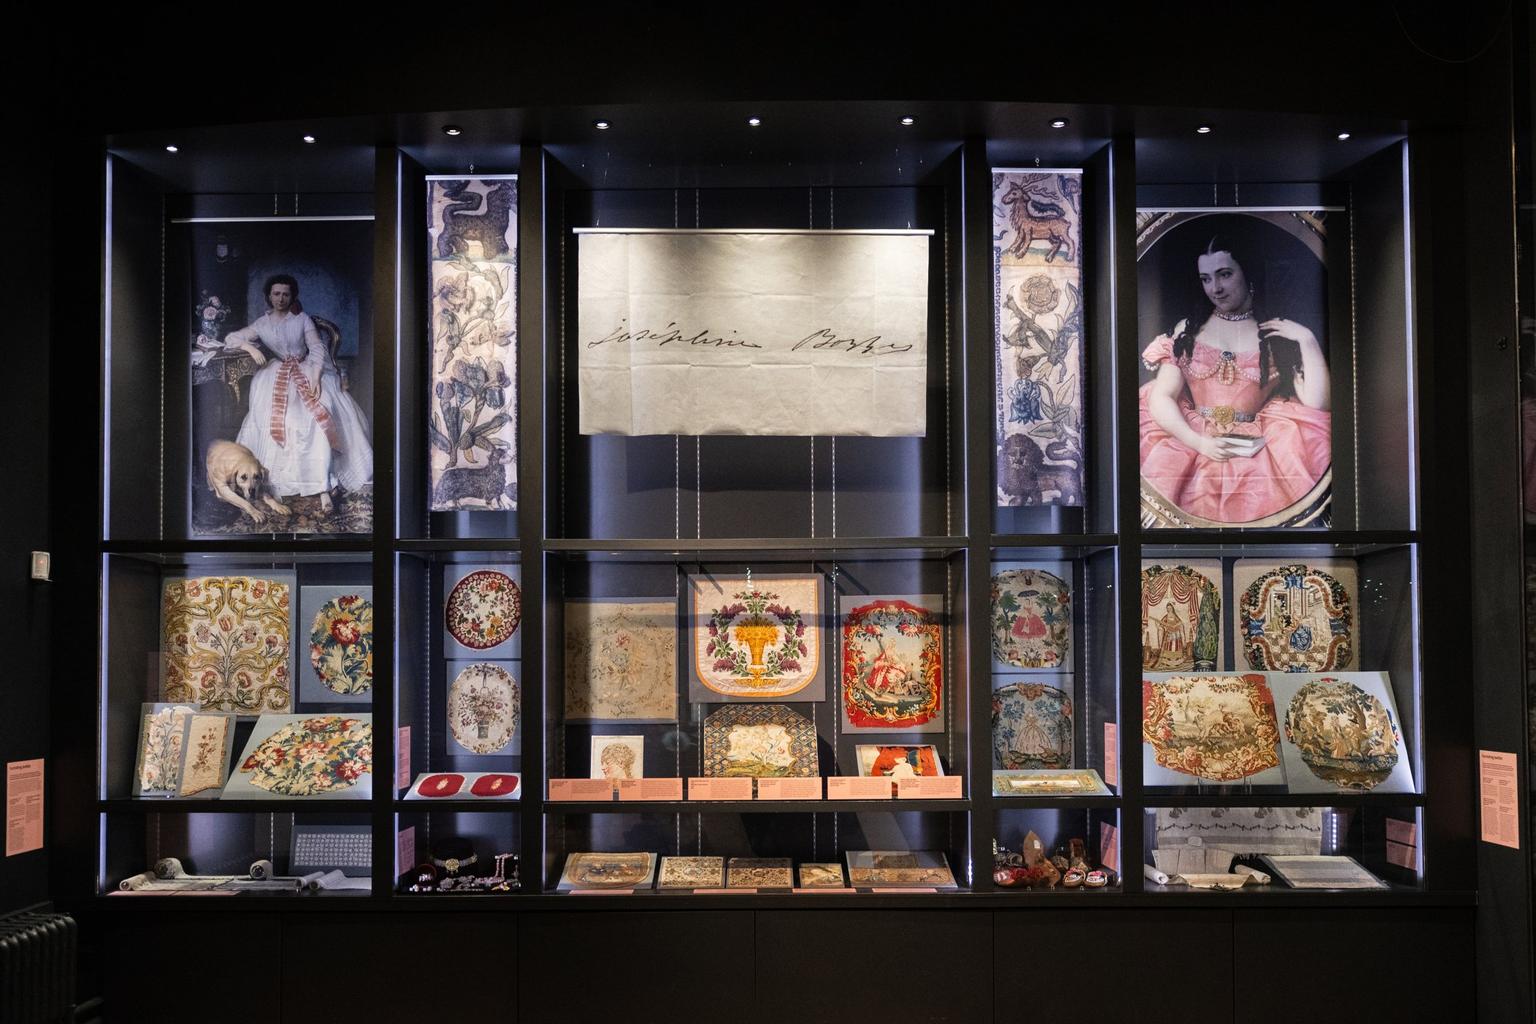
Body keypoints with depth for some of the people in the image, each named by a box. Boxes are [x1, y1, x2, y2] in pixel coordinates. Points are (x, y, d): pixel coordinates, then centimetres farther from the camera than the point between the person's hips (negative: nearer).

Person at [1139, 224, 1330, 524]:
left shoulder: (1283, 335, 7)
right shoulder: (1188, 330, 11)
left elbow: (1318, 408, -3)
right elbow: (1160, 398, 2)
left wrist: (1307, 340, -6)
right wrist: (1199, 443, -13)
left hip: (1255, 451, -1)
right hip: (1189, 442, 1)